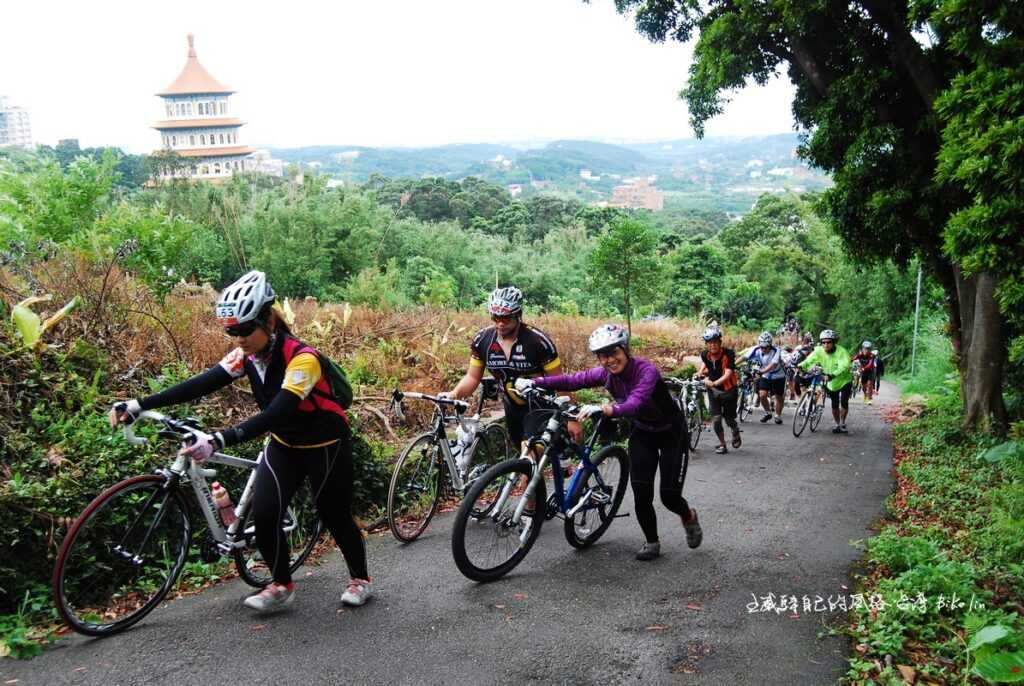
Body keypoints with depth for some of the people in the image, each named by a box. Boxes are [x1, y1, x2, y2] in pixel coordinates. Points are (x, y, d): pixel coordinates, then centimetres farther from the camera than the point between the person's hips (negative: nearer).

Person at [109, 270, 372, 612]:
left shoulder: (302, 358, -31)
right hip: (283, 444, 6)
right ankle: (281, 586, 12)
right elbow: (202, 384, -18)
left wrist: (219, 440, -51)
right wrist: (138, 405, -27)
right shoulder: (247, 354, -10)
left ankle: (360, 579, 30)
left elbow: (276, 413, -41)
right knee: (263, 514, -10)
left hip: (325, 445, -6)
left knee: (335, 515, 5)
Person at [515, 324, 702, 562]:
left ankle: (689, 516, 29)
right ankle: (651, 543, 16)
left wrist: (601, 409, -64)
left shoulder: (646, 370, -33)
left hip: (672, 433, -5)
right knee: (641, 494, -7)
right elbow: (571, 380, -17)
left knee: (669, 495, -6)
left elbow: (634, 405, -49)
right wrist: (533, 382, -28)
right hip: (642, 433, 5)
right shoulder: (605, 374, -15)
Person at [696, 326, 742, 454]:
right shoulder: (704, 354, -10)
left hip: (729, 390, -3)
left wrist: (714, 383, -48)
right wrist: (700, 372, 2)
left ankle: (736, 432, 41)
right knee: (716, 419, -7)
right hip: (713, 391, 3)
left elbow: (728, 374, -34)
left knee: (729, 419, 6)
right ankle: (722, 444, 13)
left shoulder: (728, 354, -24)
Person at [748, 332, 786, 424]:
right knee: (762, 395, -13)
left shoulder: (776, 351, -28)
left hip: (778, 377, -2)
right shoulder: (757, 350, -19)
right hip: (765, 376, 2)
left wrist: (761, 371, -56)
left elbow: (773, 364, -41)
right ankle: (768, 413, 12)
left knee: (779, 397, 8)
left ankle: (778, 416, 29)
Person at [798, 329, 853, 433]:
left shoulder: (842, 352, -27)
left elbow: (844, 367, -42)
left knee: (844, 403, -11)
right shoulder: (819, 351, -15)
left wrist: (832, 375, -58)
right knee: (834, 406, 9)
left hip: (844, 381, -3)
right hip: (832, 383, 4)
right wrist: (800, 366, -45)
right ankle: (837, 425, 27)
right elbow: (809, 360, -24)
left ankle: (842, 424, 11)